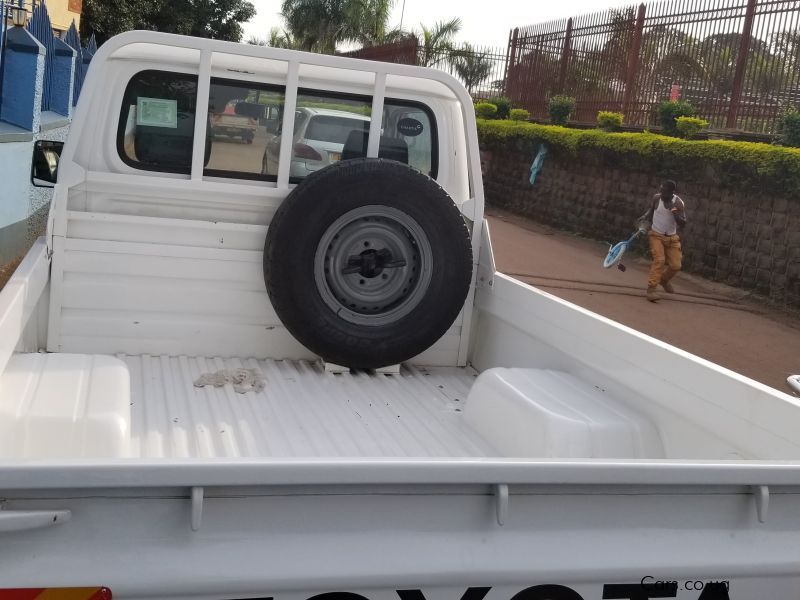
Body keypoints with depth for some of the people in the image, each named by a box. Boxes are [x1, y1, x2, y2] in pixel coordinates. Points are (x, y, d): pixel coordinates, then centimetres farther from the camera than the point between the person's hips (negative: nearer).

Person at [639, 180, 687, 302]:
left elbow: (683, 223, -17)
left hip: (672, 238, 2)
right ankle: (652, 288, -20)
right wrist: (645, 216, -4)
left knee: (676, 265, 1)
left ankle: (664, 280, 32)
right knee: (659, 260, -21)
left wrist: (674, 212, -31)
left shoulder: (678, 203, -14)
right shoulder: (657, 198, -10)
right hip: (656, 235, -1)